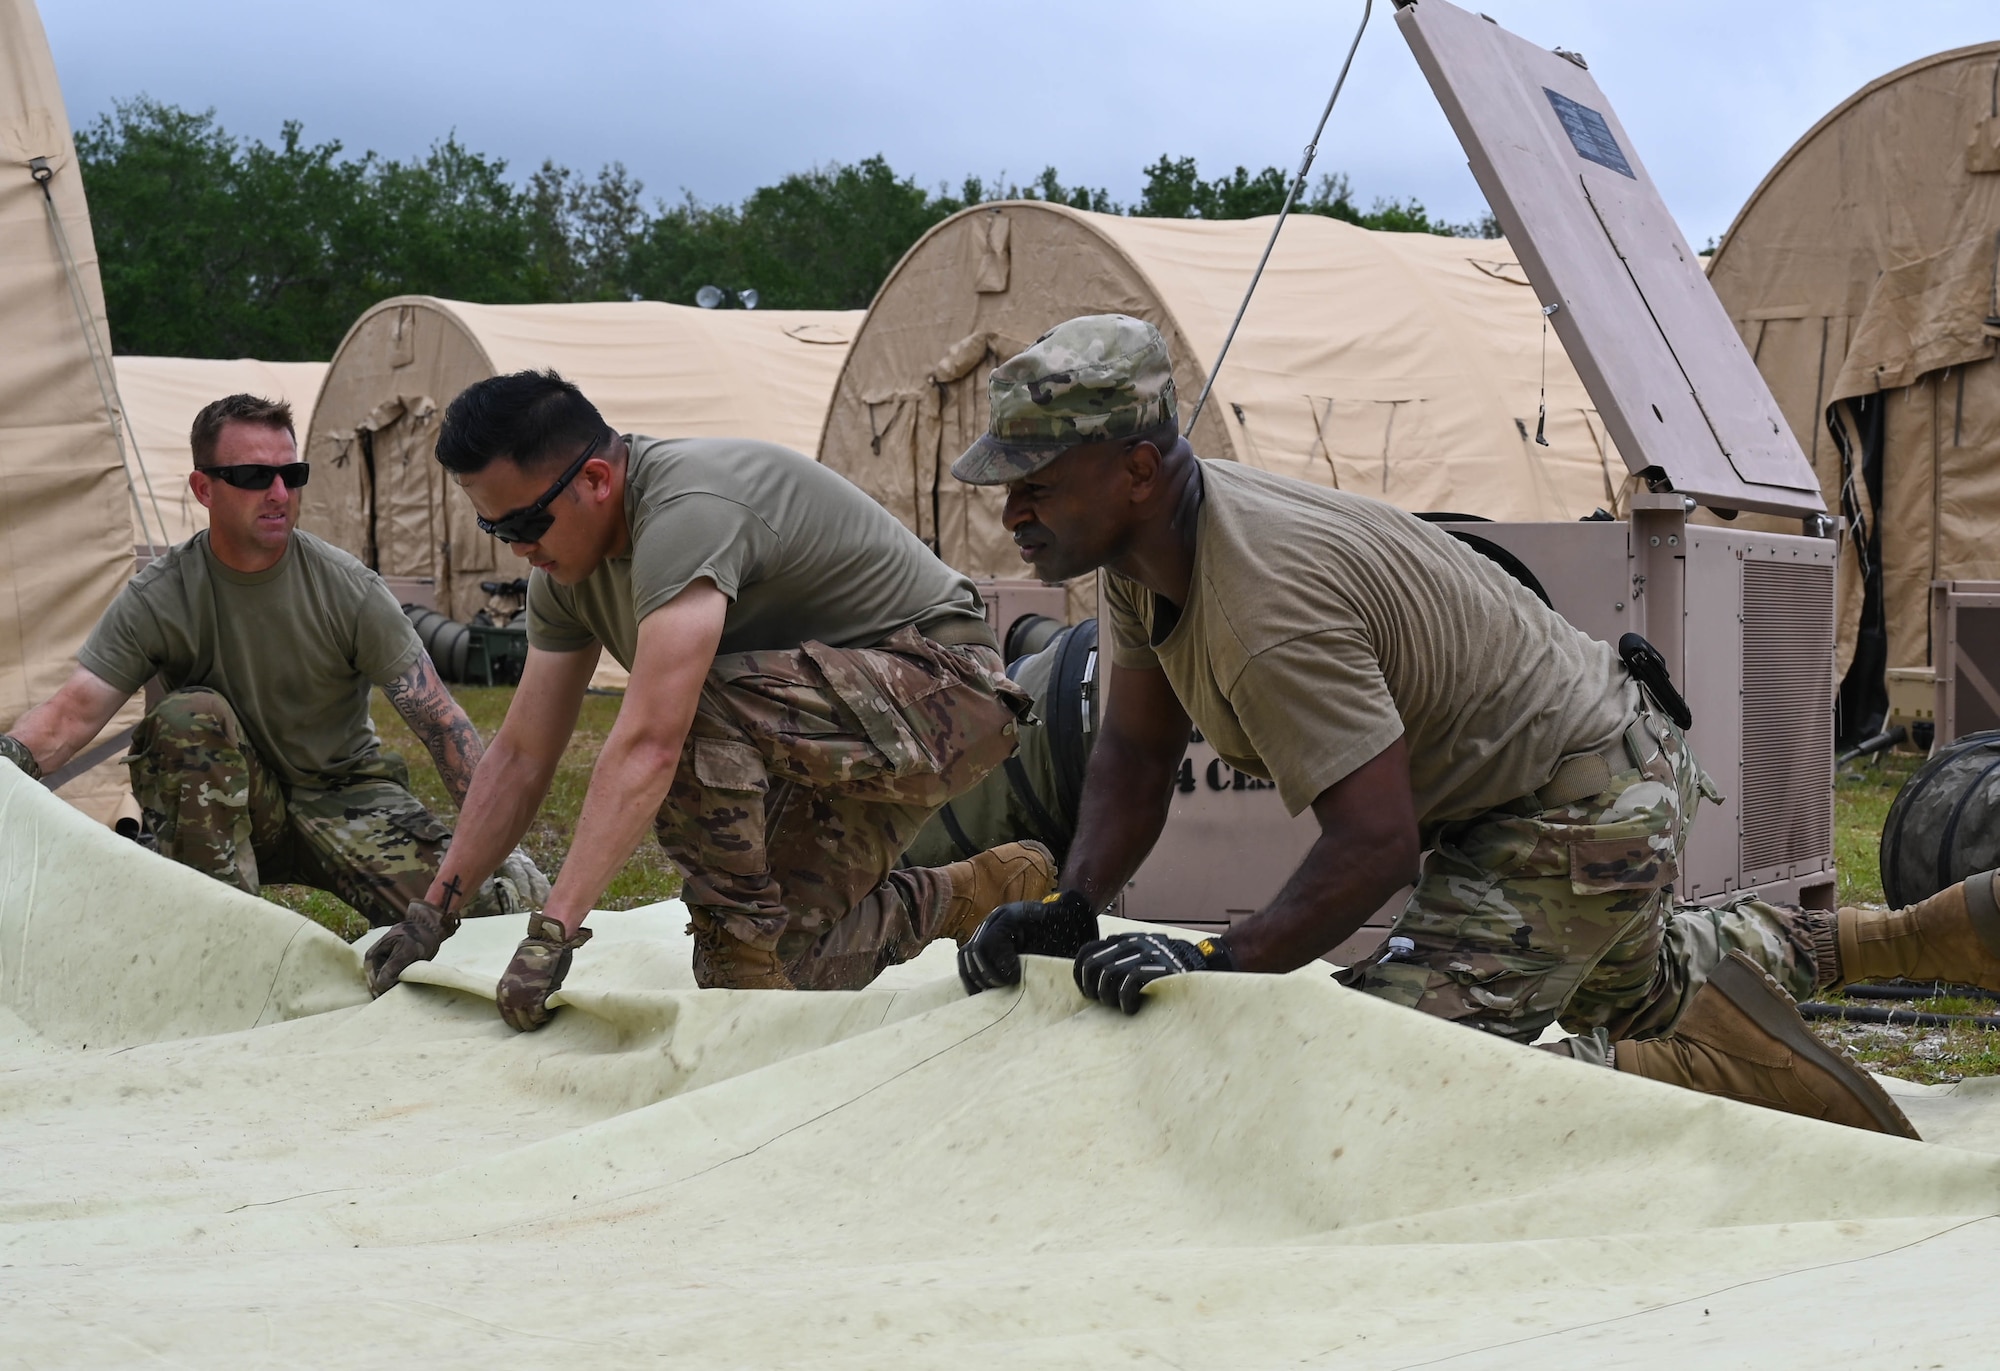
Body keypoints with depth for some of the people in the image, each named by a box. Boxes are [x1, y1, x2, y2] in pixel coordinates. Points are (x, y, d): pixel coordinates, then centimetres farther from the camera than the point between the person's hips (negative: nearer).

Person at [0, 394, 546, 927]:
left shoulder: (350, 590, -14)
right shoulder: (157, 600, -13)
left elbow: (439, 719, -13)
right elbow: (72, 713, -19)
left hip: (345, 791, -1)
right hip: (225, 806, 1)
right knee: (190, 716, -32)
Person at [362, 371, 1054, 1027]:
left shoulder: (689, 507, -31)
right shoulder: (566, 567, -1)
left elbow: (647, 747, -38)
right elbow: (521, 756, 6)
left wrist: (552, 932, -40)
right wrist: (432, 914, 1)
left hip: (945, 689, -9)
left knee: (691, 713, -33)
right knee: (788, 968, -1)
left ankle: (742, 940, -16)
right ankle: (990, 891, 19)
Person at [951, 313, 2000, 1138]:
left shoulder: (1268, 607, -34)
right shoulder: (1143, 548, -5)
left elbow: (1379, 840, -34)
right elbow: (1136, 751, 2)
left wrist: (1220, 964, -39)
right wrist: (1072, 908, -12)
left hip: (1584, 815, -11)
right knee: (1636, 987, 35)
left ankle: (1721, 1067, -11)